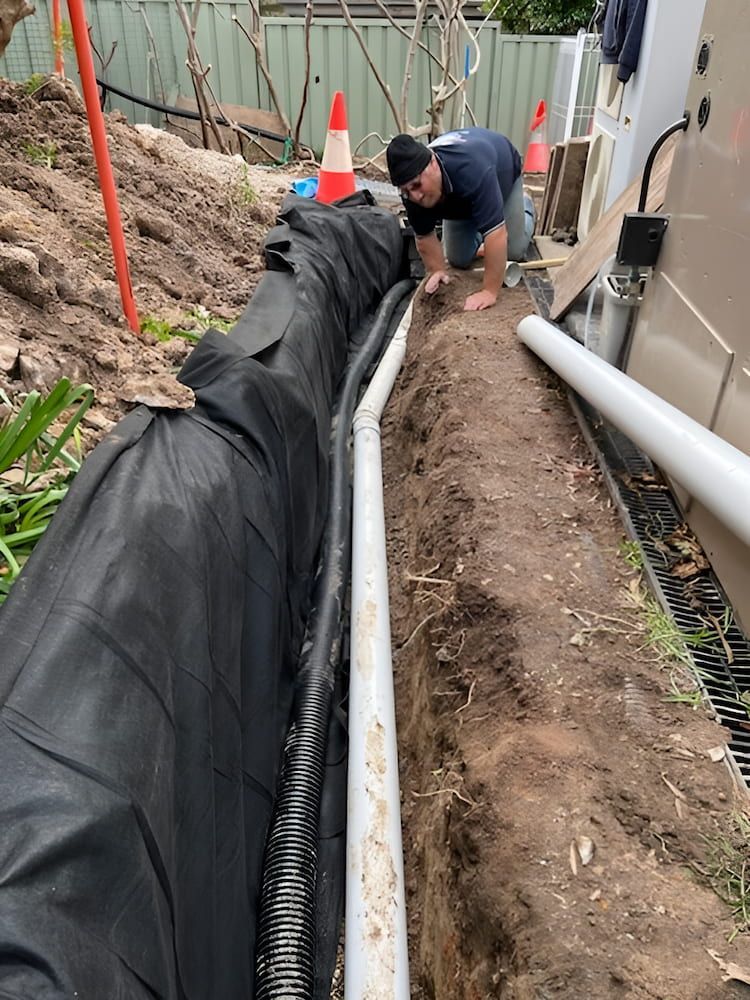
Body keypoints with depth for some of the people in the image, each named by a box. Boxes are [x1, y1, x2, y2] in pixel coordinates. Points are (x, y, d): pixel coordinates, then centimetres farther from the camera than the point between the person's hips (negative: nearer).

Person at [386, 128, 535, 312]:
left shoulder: (472, 169, -49)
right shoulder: (413, 189, -32)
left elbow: (495, 234, -50)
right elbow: (425, 236, -15)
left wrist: (490, 292, -49)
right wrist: (437, 271, -26)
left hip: (504, 171, -3)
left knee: (514, 251, -4)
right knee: (459, 260, -2)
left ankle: (524, 207, 25)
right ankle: (477, 231, 29)